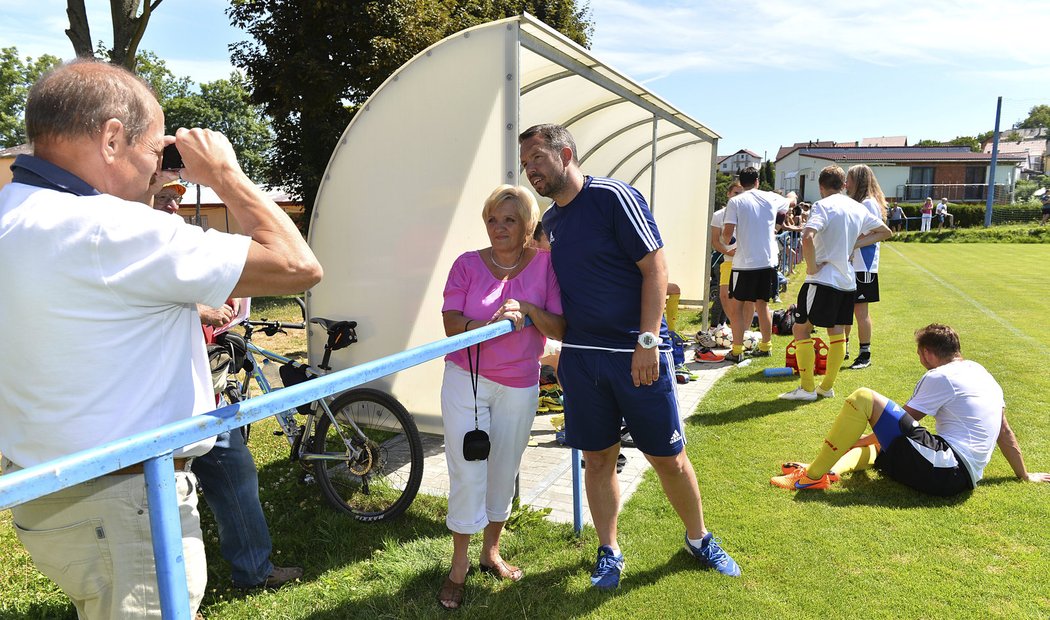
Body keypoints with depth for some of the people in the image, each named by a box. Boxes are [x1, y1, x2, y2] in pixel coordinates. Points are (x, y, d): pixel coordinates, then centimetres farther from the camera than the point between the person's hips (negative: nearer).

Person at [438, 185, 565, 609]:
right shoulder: (468, 264, -5)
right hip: (466, 380, -1)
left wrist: (529, 310, -24)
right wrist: (493, 322, -29)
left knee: (504, 471, 14)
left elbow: (559, 330, -7)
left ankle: (491, 552, 35)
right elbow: (451, 324, -12)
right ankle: (459, 567, 16)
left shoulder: (545, 264, -4)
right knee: (467, 471, -1)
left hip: (519, 387, 2)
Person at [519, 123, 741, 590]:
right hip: (580, 355, 5)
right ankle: (609, 551, 29)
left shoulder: (613, 197, -10)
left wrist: (647, 341, -18)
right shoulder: (548, 222, 10)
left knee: (668, 458, 6)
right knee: (598, 459, 11)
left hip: (638, 353, -5)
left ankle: (699, 538, 31)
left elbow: (655, 268, -13)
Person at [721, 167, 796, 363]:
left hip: (744, 262, -4)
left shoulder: (735, 202, -5)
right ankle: (765, 346, 24)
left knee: (737, 305, 4)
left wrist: (726, 242, 10)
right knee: (763, 304, 15)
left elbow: (728, 231, -13)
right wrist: (792, 194, 52)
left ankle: (737, 350, 1)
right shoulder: (771, 198, 7)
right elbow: (791, 202, 29)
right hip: (768, 261, 4)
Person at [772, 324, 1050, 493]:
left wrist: (853, 441, 9)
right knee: (879, 440, 26)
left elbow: (901, 420, -2)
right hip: (965, 478, 10)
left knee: (863, 398, -13)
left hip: (942, 468, -10)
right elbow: (1004, 431, 25)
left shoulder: (939, 377, -5)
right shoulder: (981, 373, 20)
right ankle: (831, 469, -6)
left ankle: (814, 475, -16)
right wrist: (1024, 475, 36)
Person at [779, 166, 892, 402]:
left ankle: (807, 388, -1)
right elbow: (886, 232, 25)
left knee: (801, 329, 0)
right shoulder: (858, 207, 12)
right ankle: (827, 386, 21)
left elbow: (808, 238, -29)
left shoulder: (823, 206, -11)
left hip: (823, 278, -7)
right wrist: (855, 244, 14)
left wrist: (811, 267, -16)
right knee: (837, 332, 13)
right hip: (847, 280, 7)